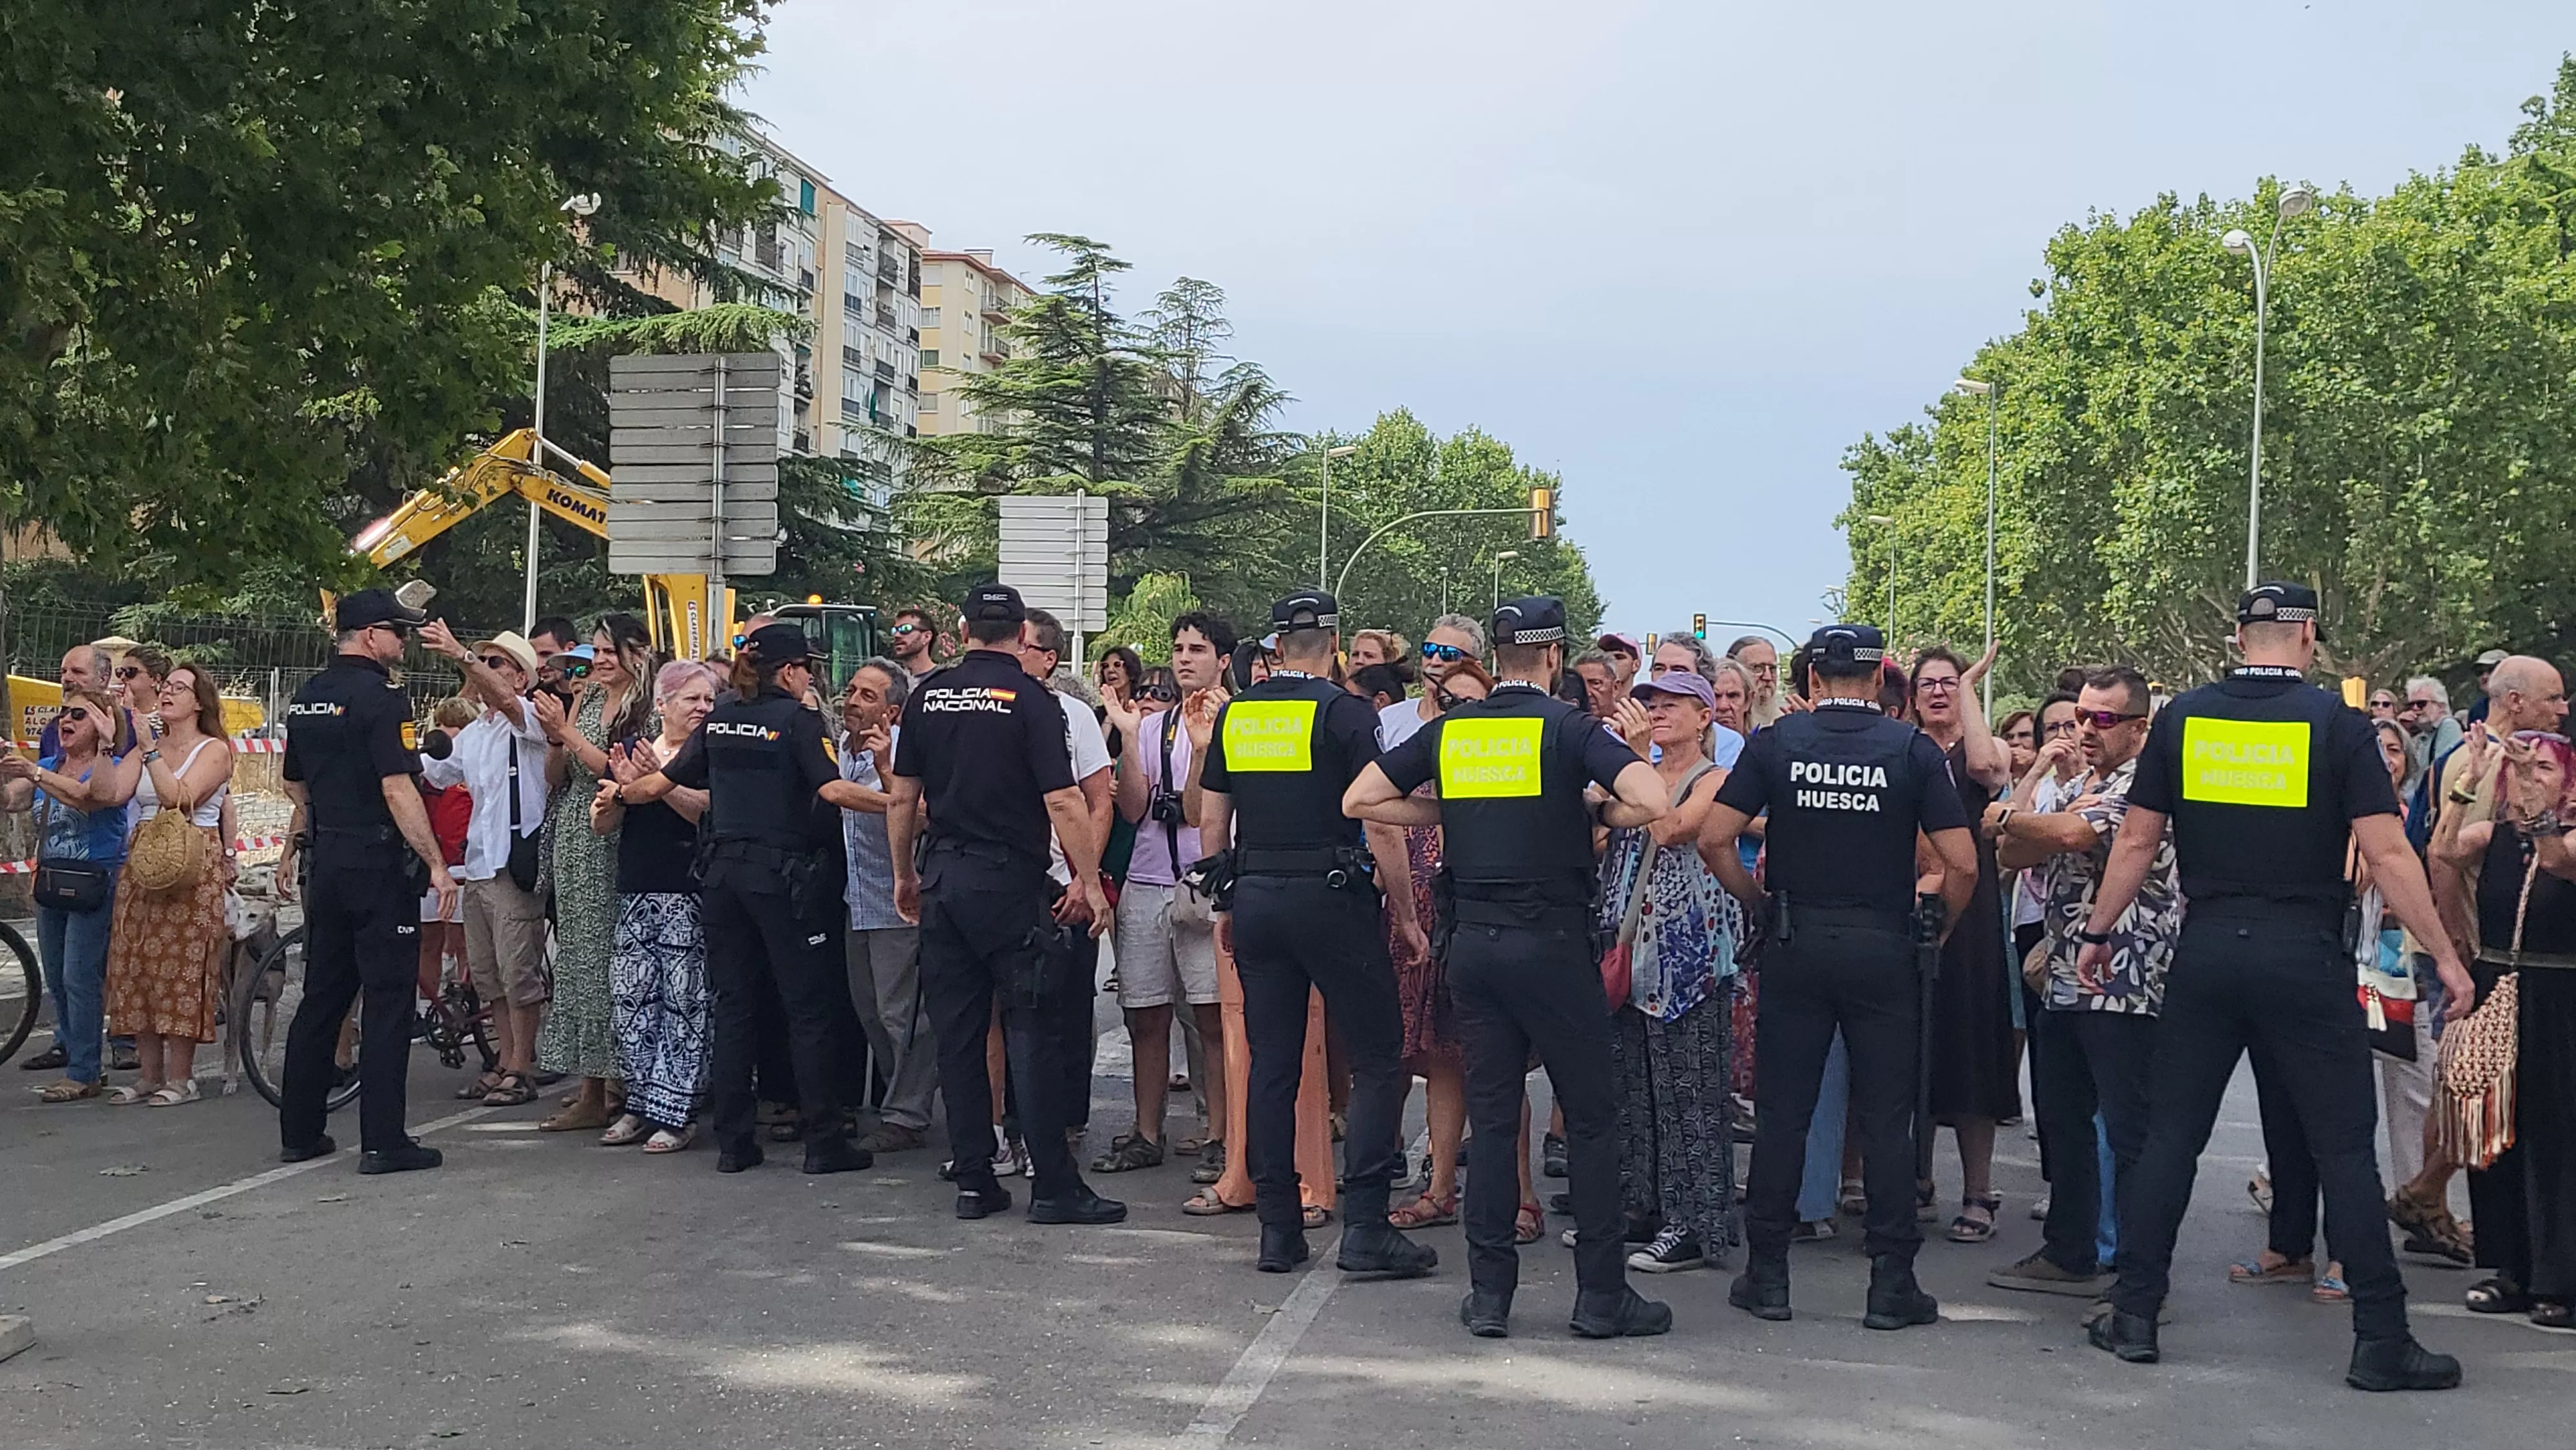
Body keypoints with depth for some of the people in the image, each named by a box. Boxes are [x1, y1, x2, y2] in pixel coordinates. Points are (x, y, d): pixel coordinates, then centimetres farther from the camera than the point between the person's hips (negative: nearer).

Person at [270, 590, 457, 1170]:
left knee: (322, 993, 14)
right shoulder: (378, 695, -13)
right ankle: (383, 1141, -4)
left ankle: (299, 1132, 19)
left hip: (325, 861, 8)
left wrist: (292, 852, 33)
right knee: (387, 998, -4)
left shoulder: (308, 697, 12)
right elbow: (398, 789, -20)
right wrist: (437, 864, -19)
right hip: (378, 861, -8)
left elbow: (297, 787, 21)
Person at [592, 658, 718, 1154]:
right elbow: (601, 826, 11)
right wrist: (619, 788, -9)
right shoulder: (629, 749, 13)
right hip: (636, 892, 4)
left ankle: (675, 1113, 0)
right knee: (629, 998, 3)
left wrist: (656, 779, -23)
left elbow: (705, 810, -14)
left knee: (683, 1001, -5)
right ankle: (640, 1105, 14)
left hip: (689, 895, -4)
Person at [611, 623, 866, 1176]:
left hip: (724, 870, 6)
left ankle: (732, 1141, 12)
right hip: (782, 874, -6)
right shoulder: (798, 719, -7)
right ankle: (824, 1141, 1)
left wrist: (621, 791, 36)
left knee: (734, 1003, 10)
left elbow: (662, 782, 18)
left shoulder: (720, 719, 10)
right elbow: (832, 789, -20)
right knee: (808, 1006, 0)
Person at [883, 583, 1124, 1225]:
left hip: (942, 878, 5)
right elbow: (1063, 801, -14)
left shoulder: (928, 696, 6)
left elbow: (902, 796, 9)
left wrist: (905, 874, 19)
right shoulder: (1030, 700, -8)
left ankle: (973, 1181, 13)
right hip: (1008, 880, -5)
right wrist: (1089, 882, -8)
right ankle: (1054, 1185, 1)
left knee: (957, 1033, 9)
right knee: (1032, 1033, -1)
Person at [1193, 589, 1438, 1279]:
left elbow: (1212, 823, 11)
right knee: (1378, 1059, 2)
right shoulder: (1344, 714, -7)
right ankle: (1364, 1228, -4)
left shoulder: (1234, 715, 8)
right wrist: (1405, 912, -4)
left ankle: (1278, 1229, 12)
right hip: (1331, 897, -5)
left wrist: (1228, 904, 21)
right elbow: (1380, 824, -12)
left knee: (1272, 1065, 9)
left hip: (1256, 900, 5)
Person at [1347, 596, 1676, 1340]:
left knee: (1492, 1117, 10)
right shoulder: (1570, 728, -7)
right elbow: (1651, 803, -20)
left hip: (1472, 938, 4)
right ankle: (1602, 1294, 9)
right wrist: (1594, 811, -1)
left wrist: (1448, 815, 13)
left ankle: (1489, 1294, 11)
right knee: (1591, 1116, 5)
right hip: (1550, 940, -4)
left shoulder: (1448, 731, 6)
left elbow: (1359, 799, 9)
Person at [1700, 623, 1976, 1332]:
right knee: (1886, 1116, 5)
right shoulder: (1914, 749, -3)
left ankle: (1767, 1274, 13)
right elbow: (1962, 863, -8)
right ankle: (1892, 1283, 9)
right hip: (1884, 947, -1)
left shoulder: (1775, 741, -1)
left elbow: (1714, 839, -6)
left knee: (1781, 1110, 7)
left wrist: (1760, 906, 6)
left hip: (1795, 946, 1)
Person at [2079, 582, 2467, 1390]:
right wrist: (2444, 955, -2)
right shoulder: (2336, 724, -5)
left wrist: (2097, 933, 15)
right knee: (2344, 1148, 4)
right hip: (2305, 959, -2)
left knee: (2171, 1135, 9)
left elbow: (2137, 841, 4)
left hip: (2207, 953, 3)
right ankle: (2381, 1340, 8)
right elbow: (2387, 853, -9)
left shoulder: (2183, 718, 2)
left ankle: (2133, 1316, 12)